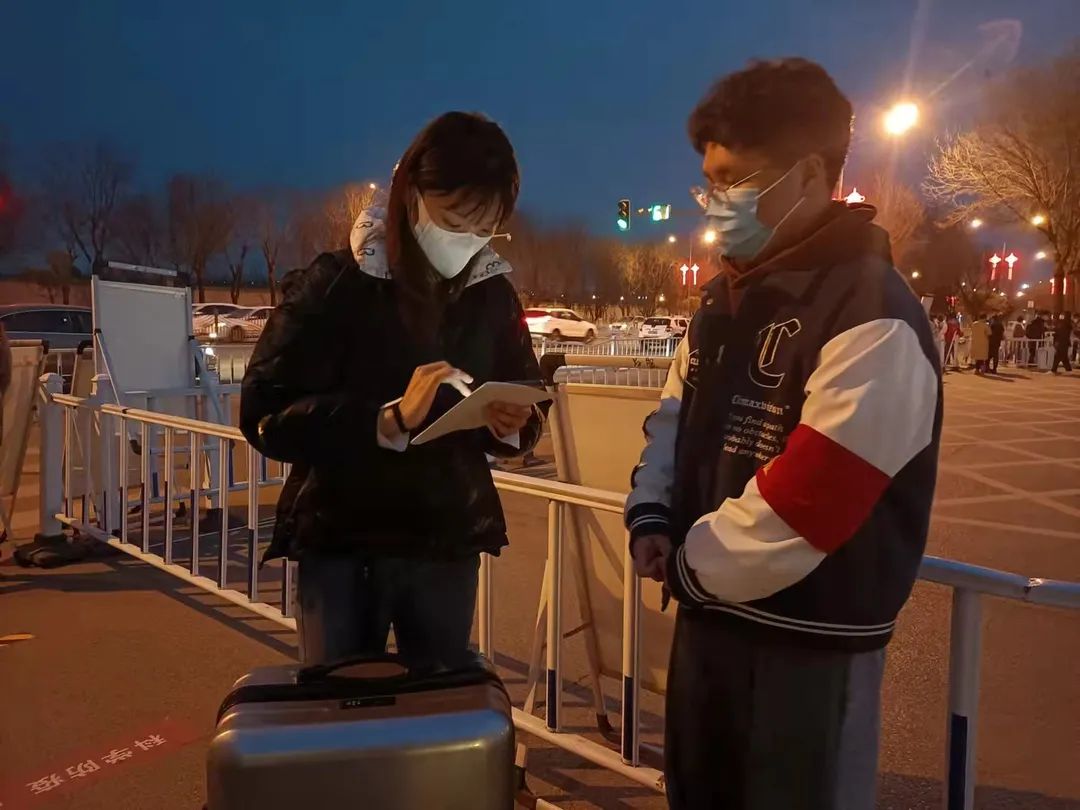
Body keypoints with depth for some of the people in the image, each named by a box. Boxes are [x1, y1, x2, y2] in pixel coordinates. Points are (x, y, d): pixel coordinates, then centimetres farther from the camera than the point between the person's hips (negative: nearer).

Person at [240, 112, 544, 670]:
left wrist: (512, 427, -12)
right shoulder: (336, 284, -9)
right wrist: (389, 420, -26)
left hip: (449, 546, 4)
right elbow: (266, 416, -14)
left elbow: (528, 406, 11)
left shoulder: (494, 294, 4)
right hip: (342, 546, -3)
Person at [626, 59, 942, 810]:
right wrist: (652, 518, -2)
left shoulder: (872, 318, -21)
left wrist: (691, 568, -12)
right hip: (711, 613, 8)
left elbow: (804, 506, -25)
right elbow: (676, 414, 14)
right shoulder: (728, 296, 8)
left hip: (809, 639, -8)